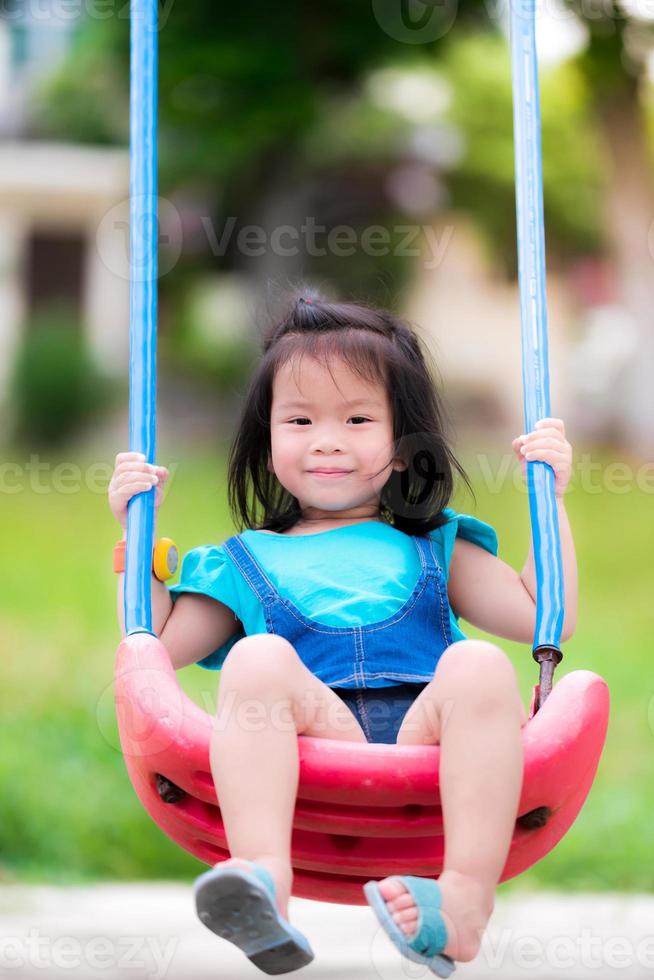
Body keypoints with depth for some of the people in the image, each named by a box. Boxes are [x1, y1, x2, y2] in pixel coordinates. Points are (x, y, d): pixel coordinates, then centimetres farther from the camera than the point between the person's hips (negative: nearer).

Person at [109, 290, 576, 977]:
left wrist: (550, 497, 20)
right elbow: (153, 646, 26)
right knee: (259, 657, -29)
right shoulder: (247, 562, 30)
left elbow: (545, 619, 20)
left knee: (479, 666, -30)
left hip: (429, 739, 0)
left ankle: (466, 901, -46)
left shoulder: (435, 552, 30)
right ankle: (263, 877, -51)